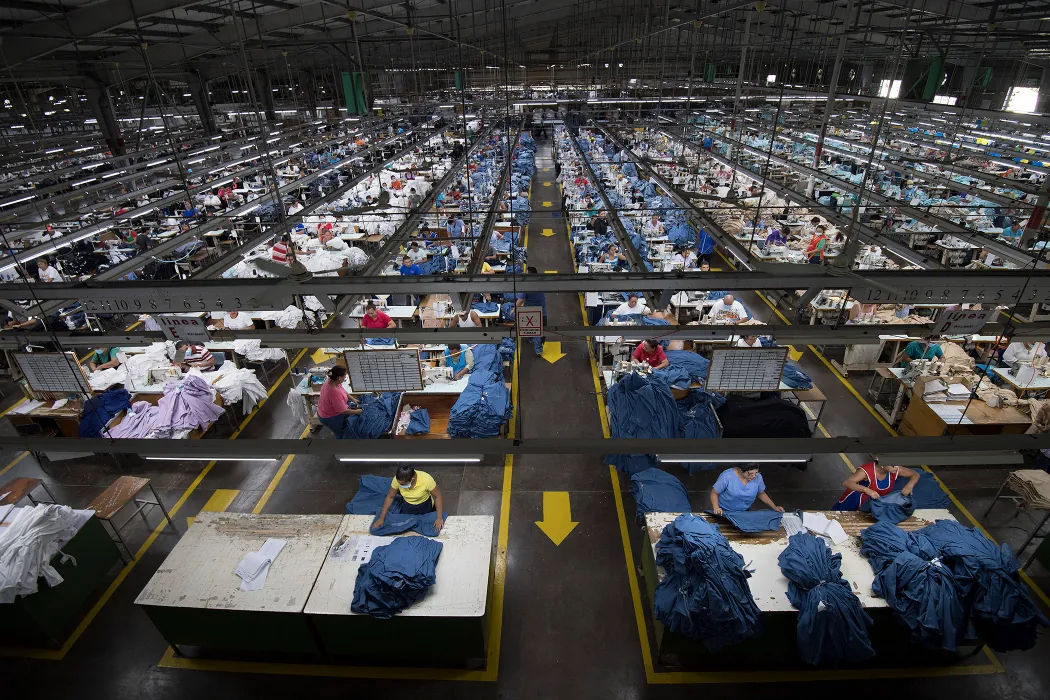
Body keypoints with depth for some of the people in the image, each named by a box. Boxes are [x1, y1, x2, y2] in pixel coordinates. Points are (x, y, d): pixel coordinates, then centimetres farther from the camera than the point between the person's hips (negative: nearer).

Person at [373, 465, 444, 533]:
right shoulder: (397, 480, -30)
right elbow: (390, 497, -12)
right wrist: (381, 518, -11)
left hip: (425, 507, -2)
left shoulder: (426, 479, -39)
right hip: (407, 506, 3)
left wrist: (439, 518, -25)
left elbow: (438, 496, -24)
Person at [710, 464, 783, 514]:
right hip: (724, 512, -4)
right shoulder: (727, 476, -25)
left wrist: (774, 507, 0)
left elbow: (761, 494, 8)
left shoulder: (758, 477, -12)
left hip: (745, 512, 4)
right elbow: (714, 493, -16)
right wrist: (716, 508, -32)